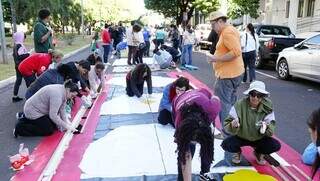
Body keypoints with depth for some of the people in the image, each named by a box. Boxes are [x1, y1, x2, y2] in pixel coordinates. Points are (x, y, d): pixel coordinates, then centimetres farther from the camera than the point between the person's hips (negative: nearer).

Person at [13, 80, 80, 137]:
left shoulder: (63, 91, -2)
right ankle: (20, 128, -2)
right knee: (49, 130, -11)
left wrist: (66, 120, -9)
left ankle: (25, 117, 21)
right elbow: (53, 115, -33)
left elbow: (62, 108, 2)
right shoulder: (57, 94, -33)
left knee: (54, 124, 12)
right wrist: (66, 126, -25)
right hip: (33, 111, -10)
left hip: (35, 108, 10)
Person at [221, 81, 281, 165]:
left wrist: (266, 127, -42)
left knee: (276, 145, -21)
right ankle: (237, 152, 13)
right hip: (240, 137, -1)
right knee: (226, 144, -27)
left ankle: (259, 153, 15)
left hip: (259, 138, 2)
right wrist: (233, 125, -47)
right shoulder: (239, 105, -23)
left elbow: (272, 126, -18)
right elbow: (226, 124, -23)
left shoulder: (267, 107, -17)